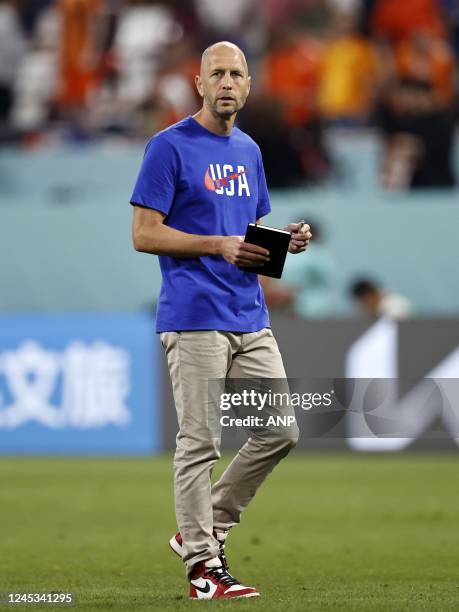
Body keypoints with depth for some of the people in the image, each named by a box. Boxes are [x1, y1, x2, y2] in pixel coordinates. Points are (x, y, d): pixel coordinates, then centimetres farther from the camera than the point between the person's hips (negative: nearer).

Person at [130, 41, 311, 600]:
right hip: (195, 319, -7)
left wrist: (287, 240, 5)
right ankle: (202, 564, 1)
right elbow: (144, 234, -9)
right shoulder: (170, 147, -5)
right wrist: (220, 246, -17)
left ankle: (208, 528, 19)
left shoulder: (248, 151, 17)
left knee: (280, 431, 6)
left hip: (251, 317, 7)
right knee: (199, 443, -5)